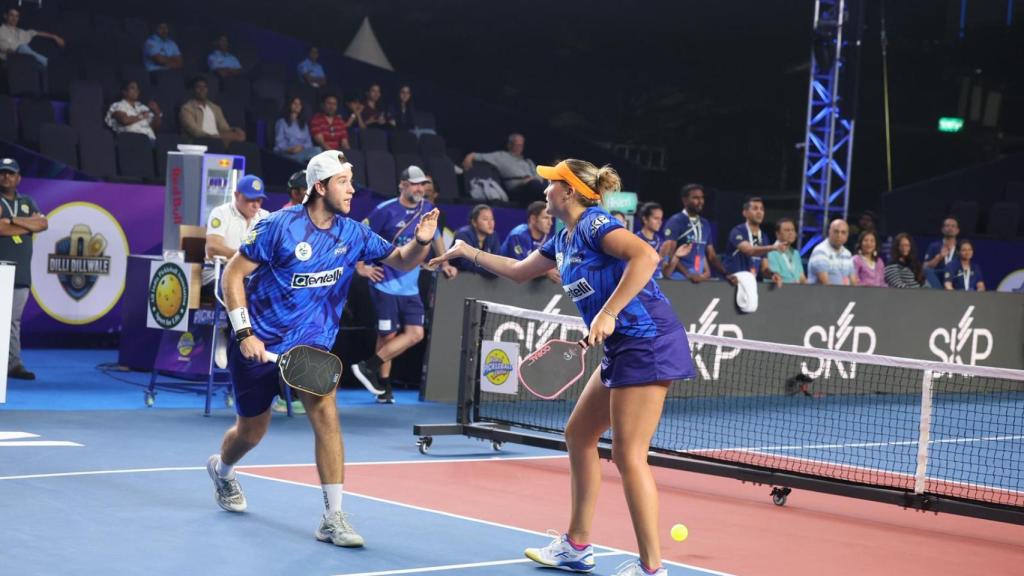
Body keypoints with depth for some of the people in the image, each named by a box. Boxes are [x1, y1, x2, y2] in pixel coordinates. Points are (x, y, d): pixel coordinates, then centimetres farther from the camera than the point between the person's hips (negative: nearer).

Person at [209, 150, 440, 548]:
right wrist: (245, 333, -18)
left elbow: (400, 262, 1)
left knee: (326, 413, -21)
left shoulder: (352, 234, -4)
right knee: (251, 432, 12)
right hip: (259, 344, -2)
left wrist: (421, 241, -22)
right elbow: (233, 274, -11)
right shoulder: (279, 226, -16)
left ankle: (333, 518, -17)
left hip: (311, 344, 2)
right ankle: (221, 469, 50)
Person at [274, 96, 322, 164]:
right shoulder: (282, 122, 13)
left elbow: (309, 142, 16)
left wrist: (302, 147, -8)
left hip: (302, 150, 5)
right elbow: (279, 143, 2)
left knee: (318, 150, -34)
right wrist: (289, 149, -19)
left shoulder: (303, 123, 28)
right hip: (287, 153, -5)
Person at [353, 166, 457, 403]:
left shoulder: (428, 210, 5)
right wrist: (361, 267, -6)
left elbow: (436, 237, 25)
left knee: (415, 334, -6)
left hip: (410, 287, 5)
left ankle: (371, 367, 0)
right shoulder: (386, 210, -9)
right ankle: (384, 387, 8)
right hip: (385, 284, -5)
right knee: (388, 335, -3)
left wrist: (444, 264, 22)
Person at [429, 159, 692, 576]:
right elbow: (519, 271, 36)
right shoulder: (563, 241, 17)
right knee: (579, 435, 15)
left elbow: (646, 256, -27)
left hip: (647, 341, -10)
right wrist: (467, 252, 38)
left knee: (628, 455, -9)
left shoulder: (594, 224, -11)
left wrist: (608, 313, -29)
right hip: (622, 349, 10)